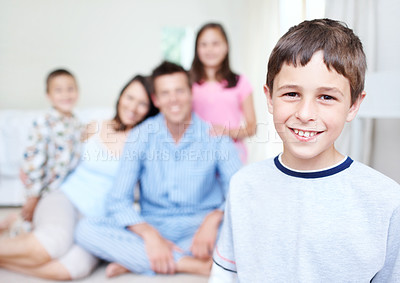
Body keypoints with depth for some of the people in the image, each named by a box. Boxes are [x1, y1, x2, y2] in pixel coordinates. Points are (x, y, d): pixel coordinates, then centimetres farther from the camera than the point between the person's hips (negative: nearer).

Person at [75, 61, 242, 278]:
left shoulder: (216, 137, -4)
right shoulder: (142, 135, -3)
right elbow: (119, 200, -6)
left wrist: (214, 219, -30)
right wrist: (150, 235, -24)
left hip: (199, 227, 0)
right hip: (152, 226, 1)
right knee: (86, 229, -22)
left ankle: (135, 261, -22)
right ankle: (192, 264, -26)